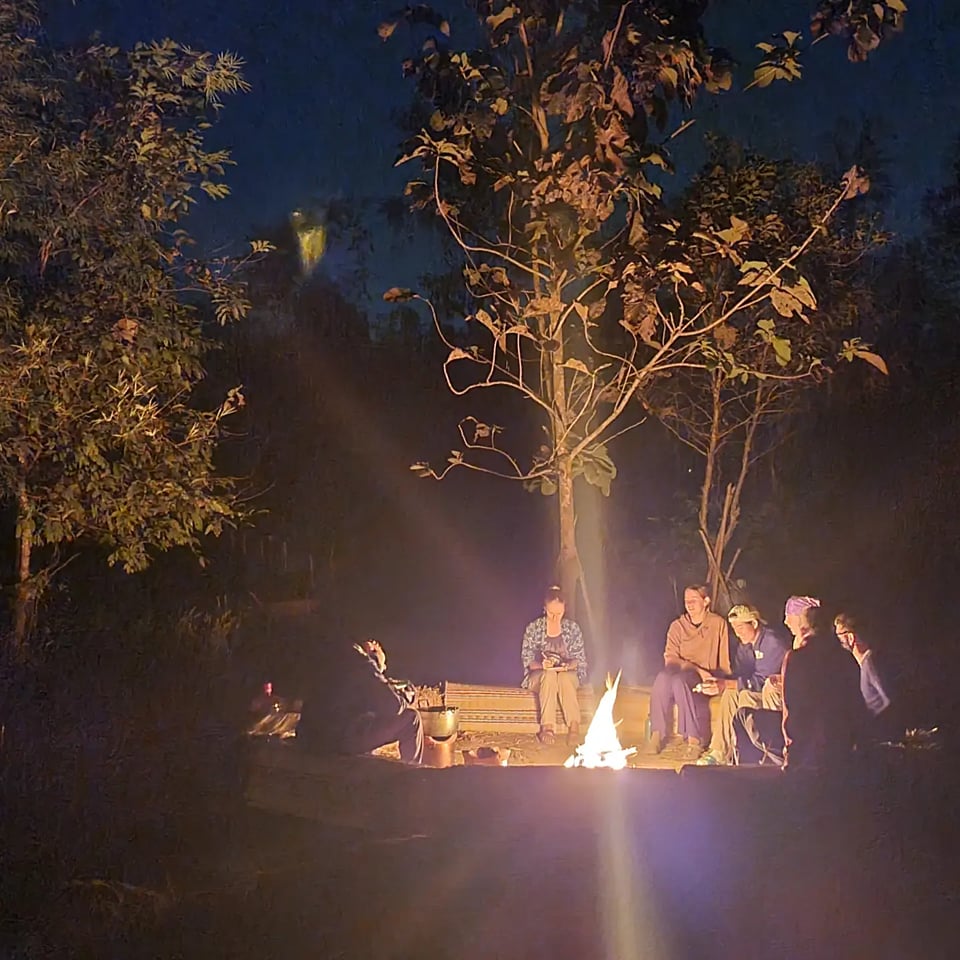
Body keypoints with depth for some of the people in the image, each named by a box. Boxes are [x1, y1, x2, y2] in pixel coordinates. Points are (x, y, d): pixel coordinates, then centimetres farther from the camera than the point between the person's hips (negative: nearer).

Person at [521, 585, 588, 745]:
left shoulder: (573, 628, 4)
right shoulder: (533, 628, 0)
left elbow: (580, 658, 4)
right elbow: (526, 659, -1)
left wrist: (568, 665, -19)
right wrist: (541, 665, -22)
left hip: (568, 674, 1)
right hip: (539, 675, -1)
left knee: (564, 678, -37)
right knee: (549, 676, -38)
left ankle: (574, 726, -42)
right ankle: (548, 727, -45)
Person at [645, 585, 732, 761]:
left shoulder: (718, 624, 3)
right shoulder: (677, 626, 10)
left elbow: (724, 661, 3)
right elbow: (670, 658, -2)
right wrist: (697, 669, -15)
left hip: (709, 678, -3)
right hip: (683, 673, 3)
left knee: (680, 680, -36)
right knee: (663, 677, -32)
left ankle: (694, 739, -36)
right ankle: (657, 734, -30)